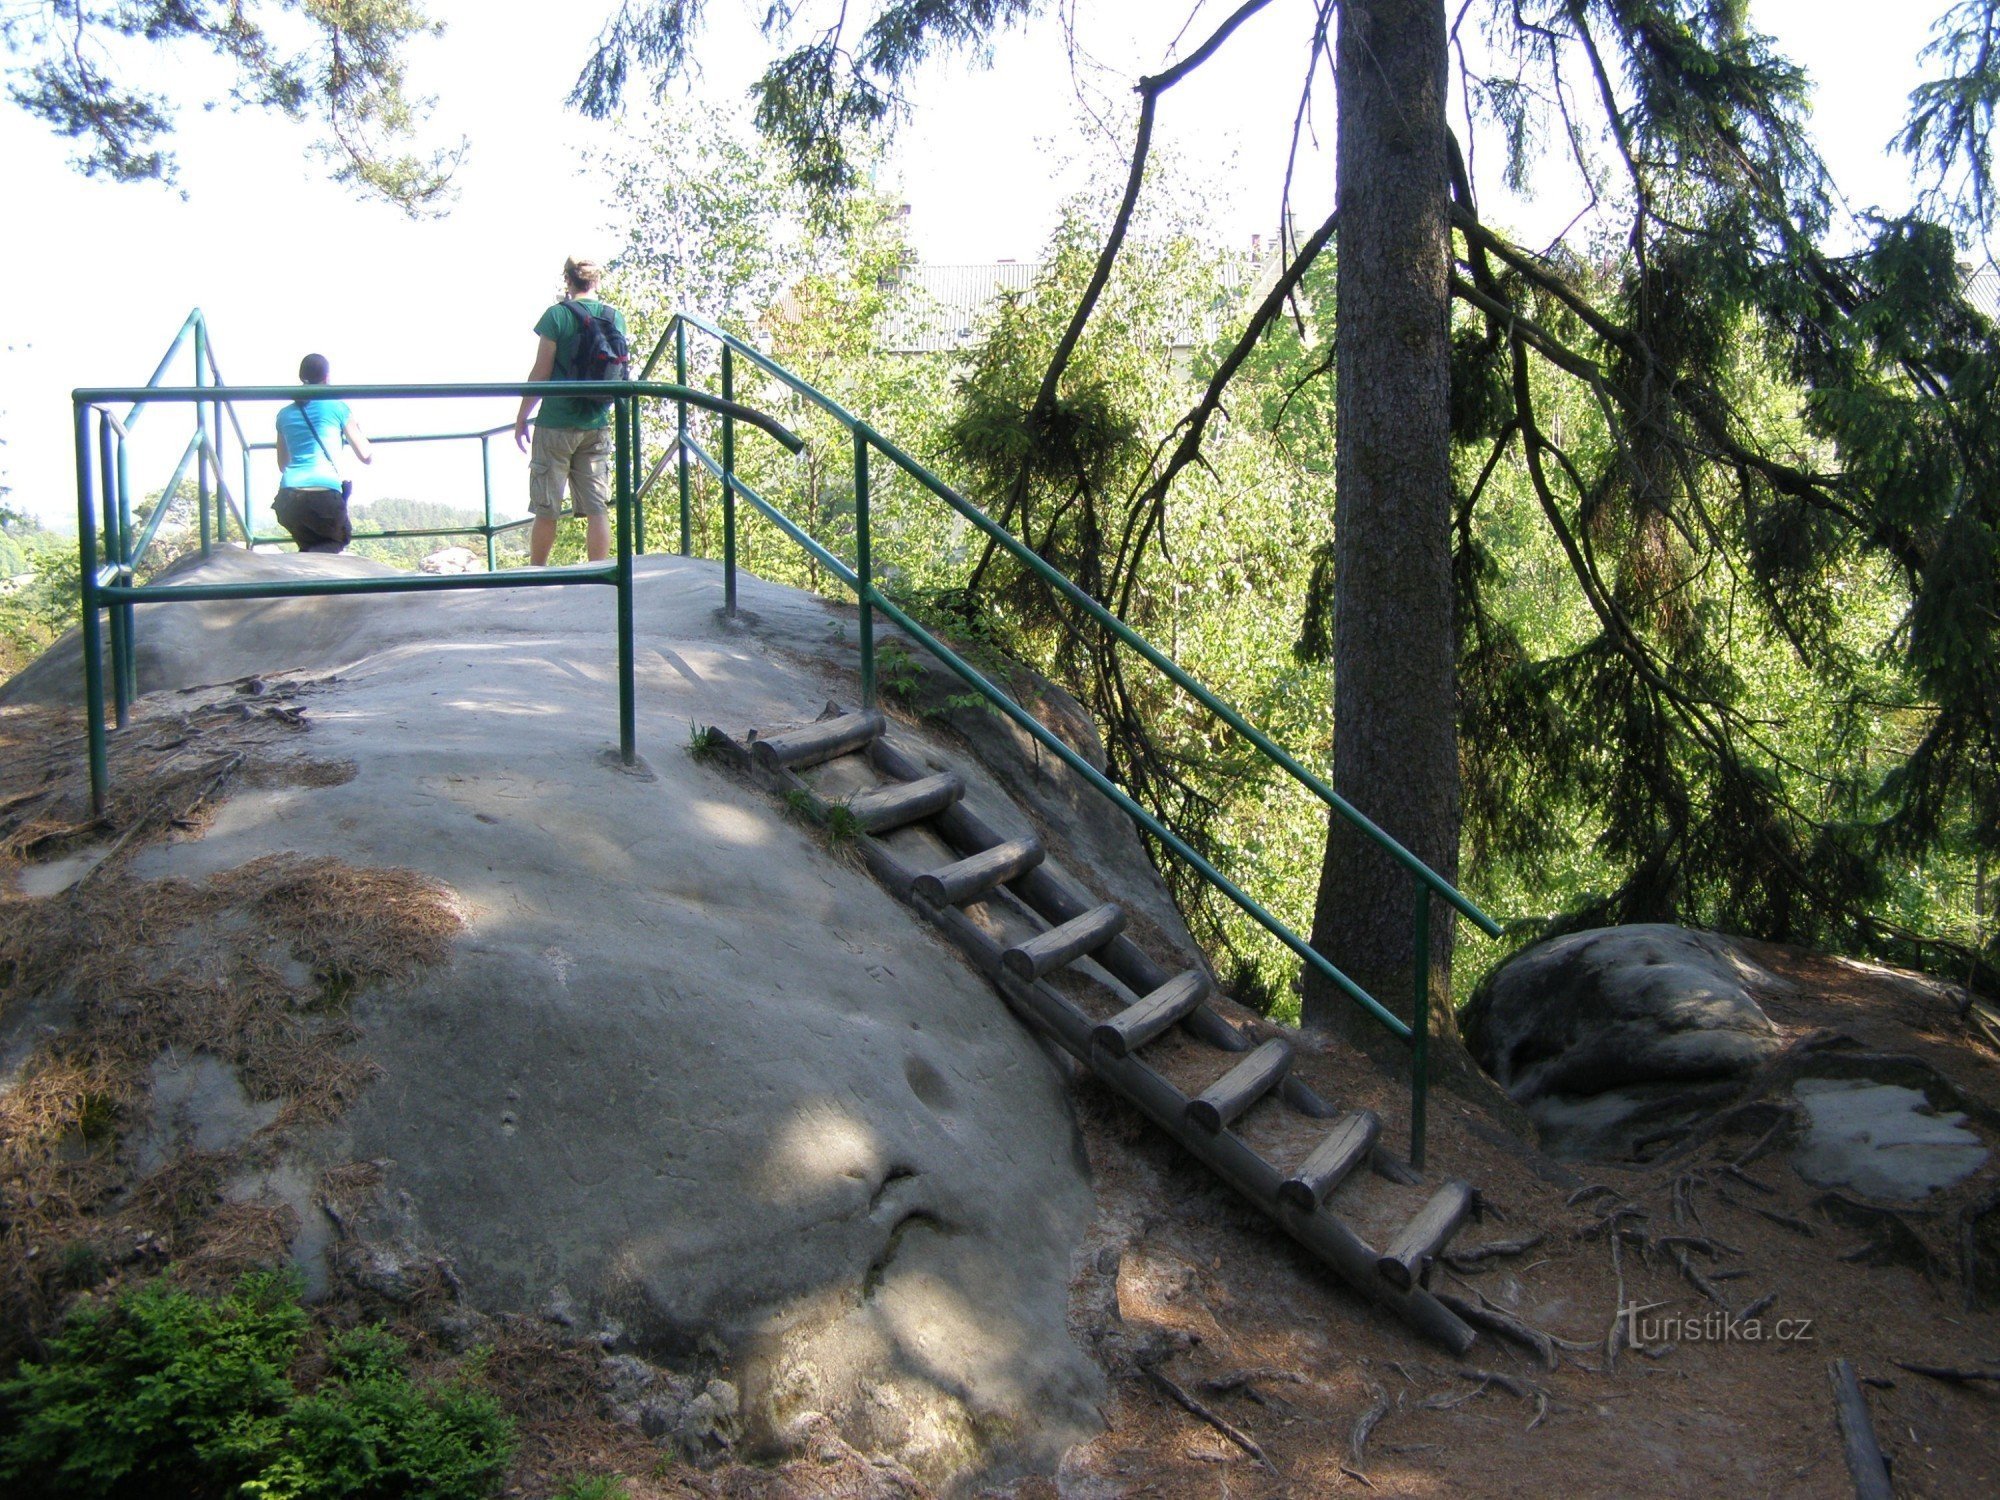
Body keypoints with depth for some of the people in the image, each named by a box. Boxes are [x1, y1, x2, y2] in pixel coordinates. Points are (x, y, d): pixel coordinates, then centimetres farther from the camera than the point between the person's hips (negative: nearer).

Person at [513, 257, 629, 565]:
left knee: (546, 509, 4)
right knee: (597, 508, 2)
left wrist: (522, 416, 2)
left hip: (557, 423, -4)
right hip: (597, 425, 4)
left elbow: (541, 373, -8)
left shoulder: (557, 315, -8)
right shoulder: (616, 317, 4)